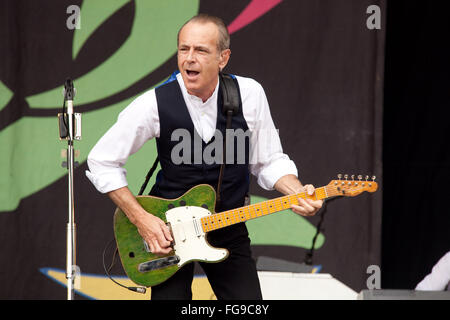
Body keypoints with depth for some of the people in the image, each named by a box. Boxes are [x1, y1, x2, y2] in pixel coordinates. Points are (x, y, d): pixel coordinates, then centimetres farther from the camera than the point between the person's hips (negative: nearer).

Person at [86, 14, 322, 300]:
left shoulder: (249, 95, -8)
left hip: (229, 227, 2)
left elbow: (269, 162, 3)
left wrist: (298, 193, -17)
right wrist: (141, 219, -13)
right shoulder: (155, 104, -15)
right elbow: (101, 162, -7)